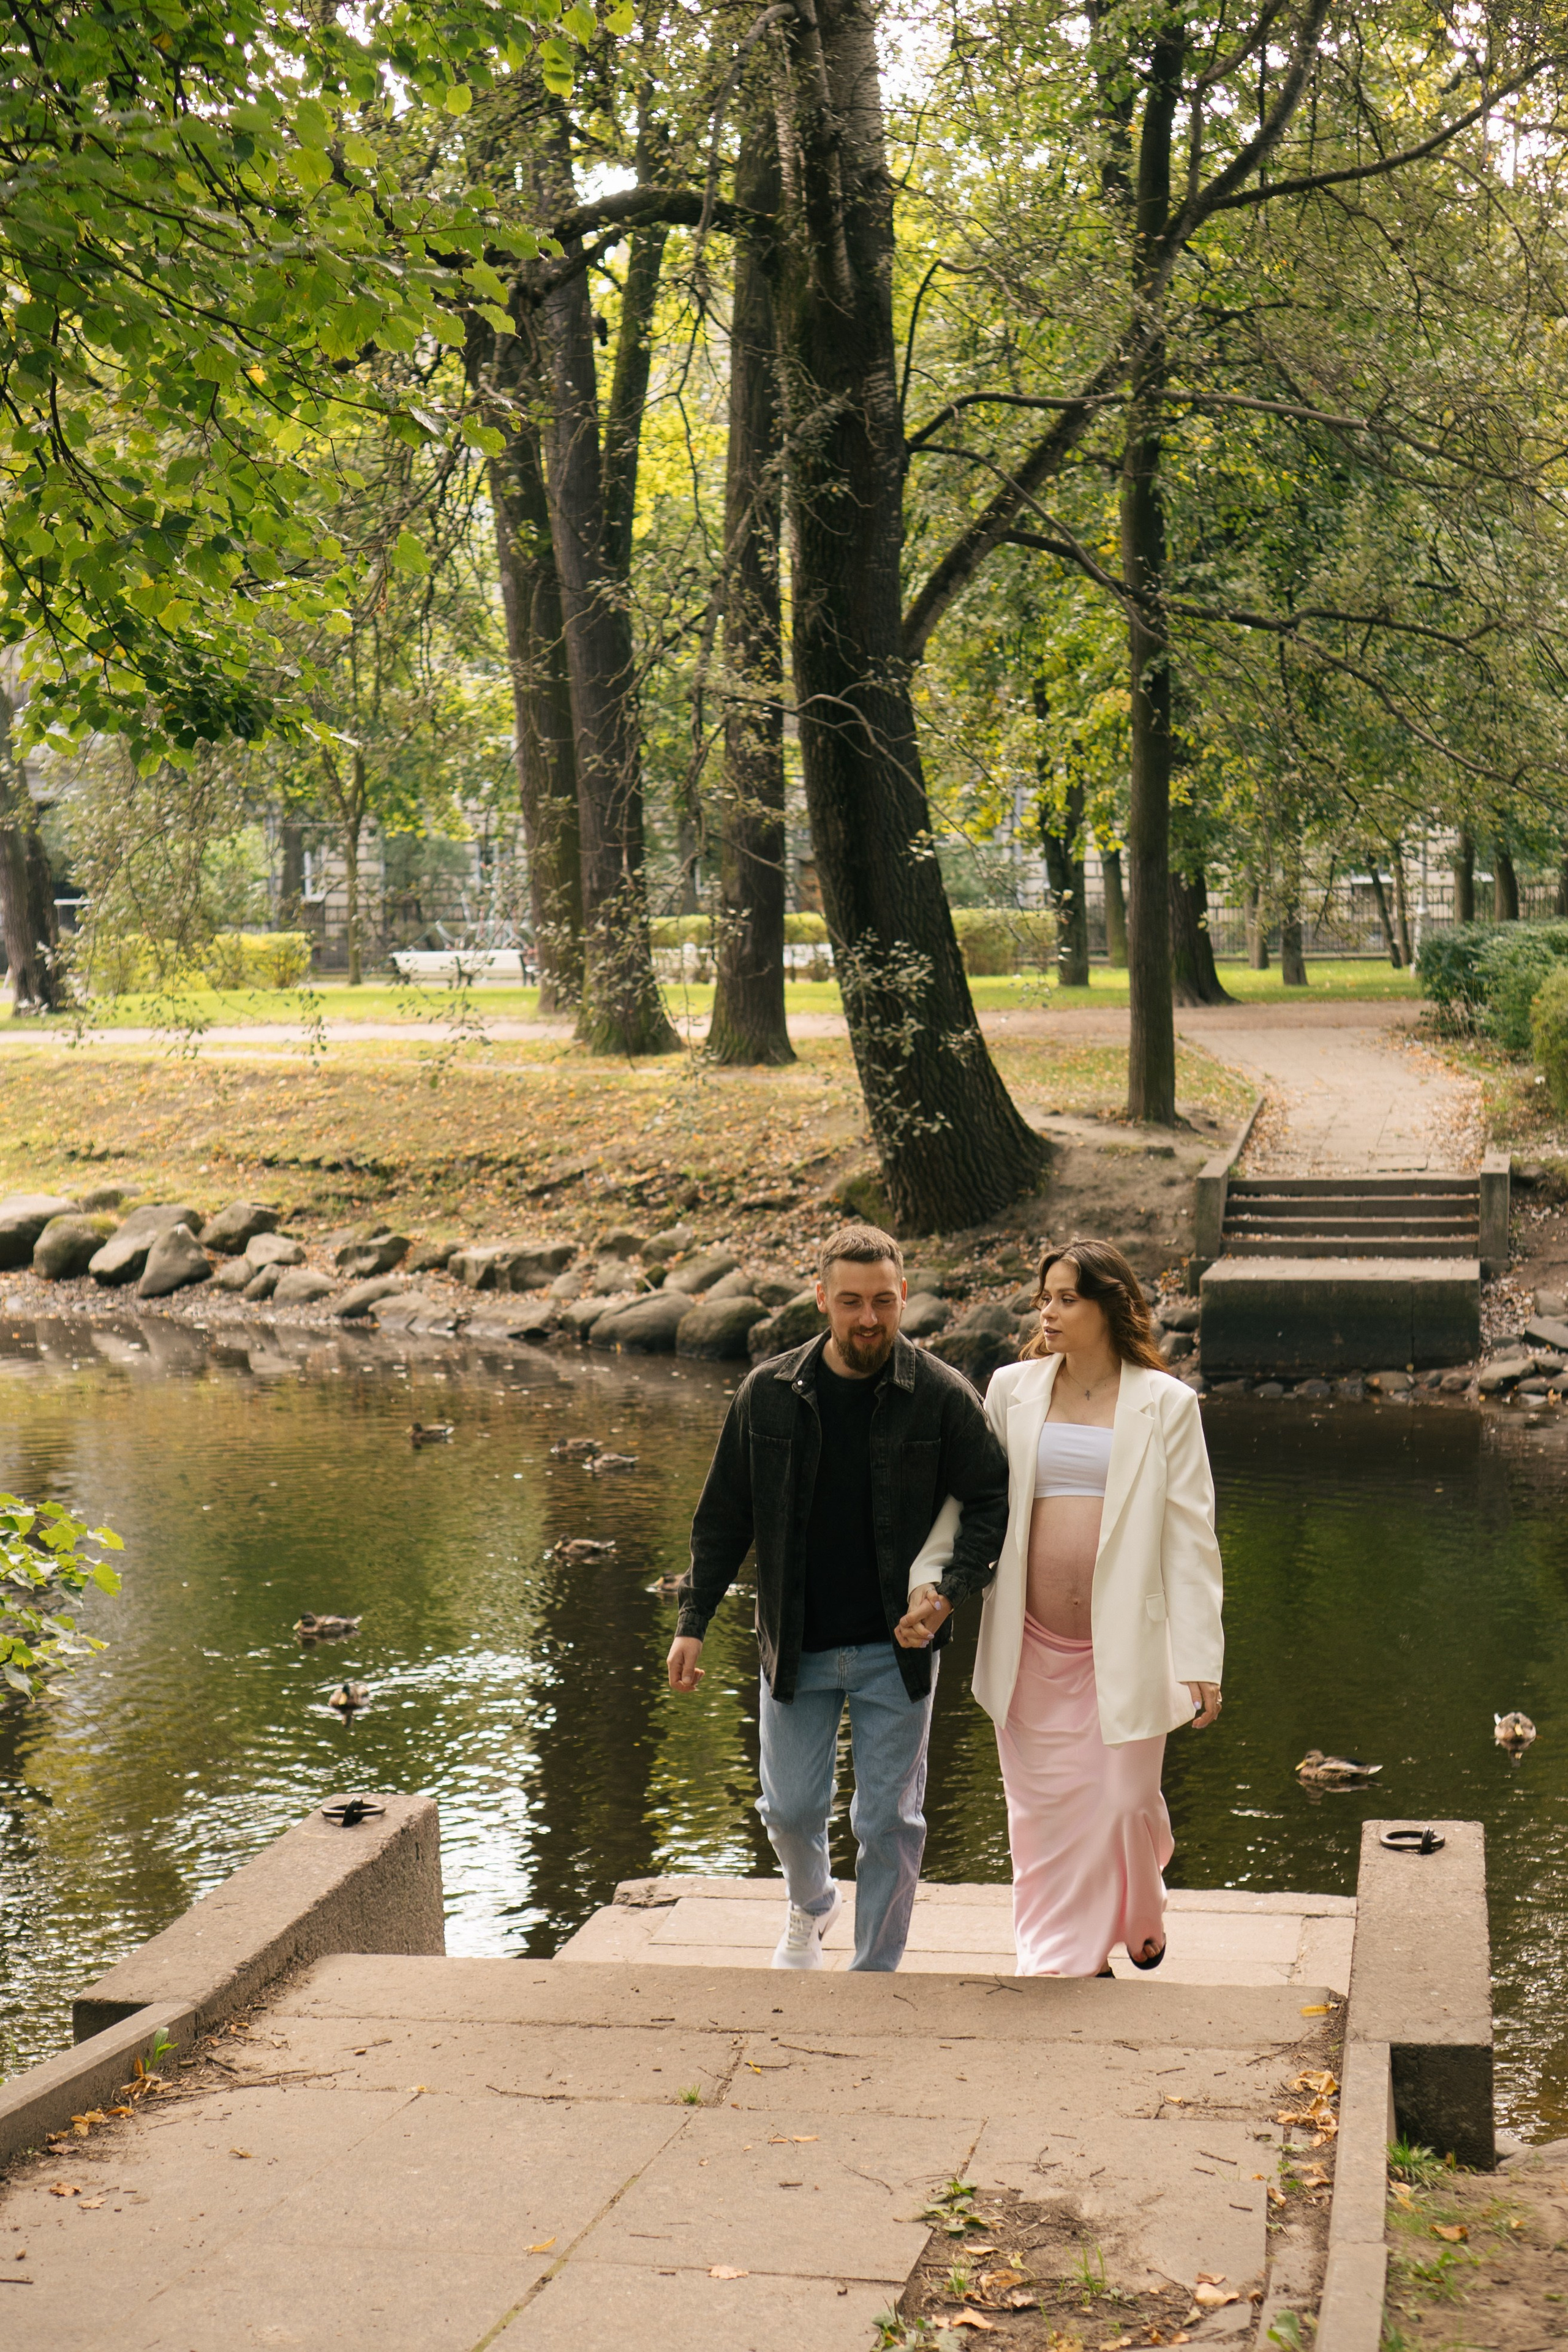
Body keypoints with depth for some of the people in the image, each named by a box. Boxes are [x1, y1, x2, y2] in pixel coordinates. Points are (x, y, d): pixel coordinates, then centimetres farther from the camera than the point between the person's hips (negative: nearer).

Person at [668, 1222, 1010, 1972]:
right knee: (790, 1809, 10)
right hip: (795, 1646, 2)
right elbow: (724, 1516, 5)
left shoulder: (941, 1395, -8)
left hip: (896, 1650, -1)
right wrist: (692, 1620, 1)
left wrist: (952, 1588, -14)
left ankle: (874, 1974, 22)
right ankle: (809, 1907, 43)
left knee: (889, 1823, 4)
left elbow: (993, 1498, 0)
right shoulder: (768, 1393, -3)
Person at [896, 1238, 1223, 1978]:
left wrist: (1199, 1662, -8)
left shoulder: (1165, 1405, -2)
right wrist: (928, 1581, -4)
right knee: (1045, 1809, 4)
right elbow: (966, 1497, 11)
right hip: (1032, 1645, 2)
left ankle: (1140, 1914, 36)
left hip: (1123, 1645, -2)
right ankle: (1066, 1961, 17)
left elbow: (1190, 1538, -3)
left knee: (1121, 1803, 5)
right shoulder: (1012, 1390, 5)